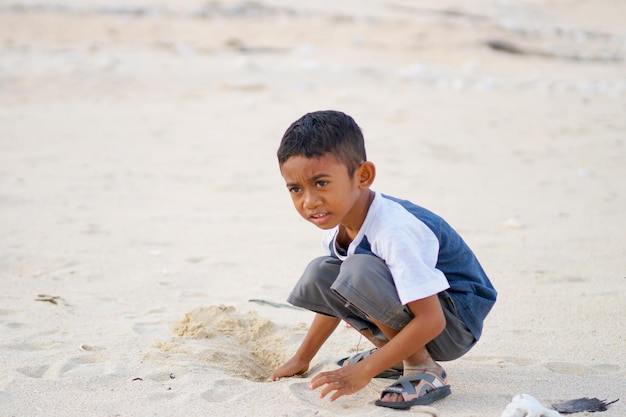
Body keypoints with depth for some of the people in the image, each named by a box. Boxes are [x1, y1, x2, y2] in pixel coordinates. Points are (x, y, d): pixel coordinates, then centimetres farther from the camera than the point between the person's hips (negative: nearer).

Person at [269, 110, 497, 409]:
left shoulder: (394, 230, -32)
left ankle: (423, 369, -15)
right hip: (410, 313, 9)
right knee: (319, 276, -5)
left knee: (359, 272, -30)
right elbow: (337, 299, 13)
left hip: (454, 324, -9)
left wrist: (364, 372, -31)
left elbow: (431, 320, -33)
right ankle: (395, 356, 6)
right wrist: (302, 358, 16)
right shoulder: (336, 222, -4)